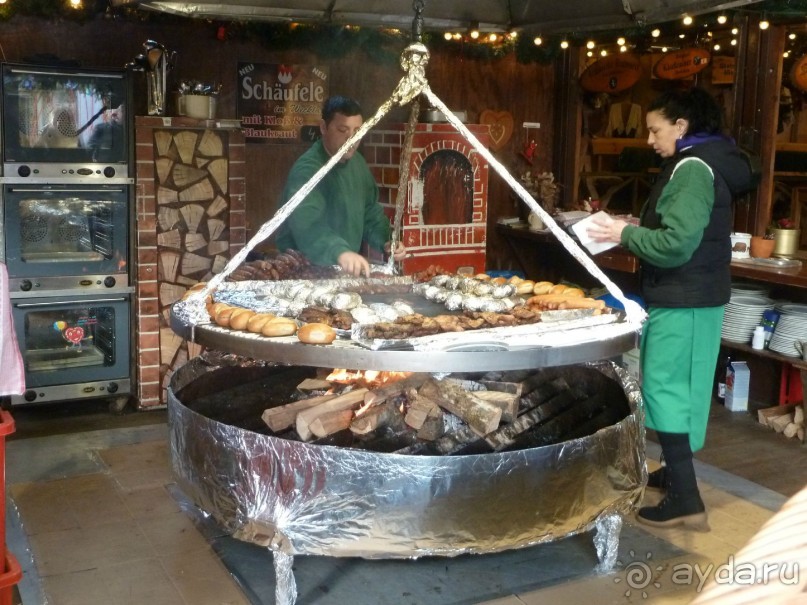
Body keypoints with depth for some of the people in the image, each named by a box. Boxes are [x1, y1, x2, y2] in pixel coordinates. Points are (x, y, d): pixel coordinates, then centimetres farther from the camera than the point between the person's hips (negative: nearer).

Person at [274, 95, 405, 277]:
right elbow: (307, 224, -37)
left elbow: (370, 210, 17)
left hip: (346, 270, 5)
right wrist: (340, 252, -51)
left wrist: (385, 241, 1)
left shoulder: (357, 162, 5)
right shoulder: (307, 169, -21)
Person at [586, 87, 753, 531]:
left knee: (663, 389, -8)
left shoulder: (692, 168, -17)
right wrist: (632, 231, 7)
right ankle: (677, 470, 30)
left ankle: (686, 500, -5)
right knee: (678, 388, 17)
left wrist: (625, 234, -13)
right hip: (690, 296, 10)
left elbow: (675, 243, -25)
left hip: (683, 301, -10)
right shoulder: (703, 164, 15)